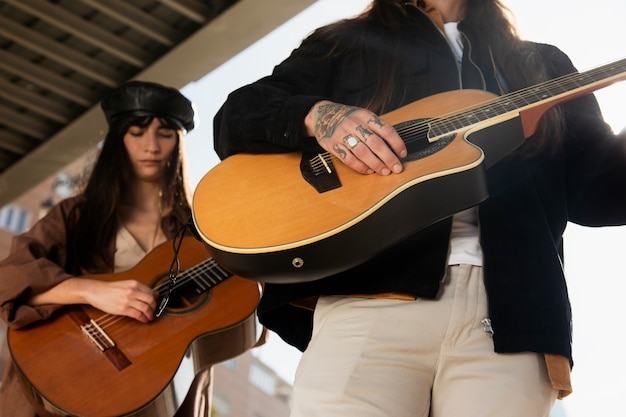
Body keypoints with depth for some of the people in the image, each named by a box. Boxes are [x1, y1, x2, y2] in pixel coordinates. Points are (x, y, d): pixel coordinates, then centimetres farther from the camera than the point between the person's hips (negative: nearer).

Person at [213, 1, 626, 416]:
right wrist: (317, 115, -9)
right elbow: (233, 117, 10)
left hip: (510, 314, 2)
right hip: (367, 298, -1)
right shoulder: (343, 48, 19)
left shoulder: (544, 68, 23)